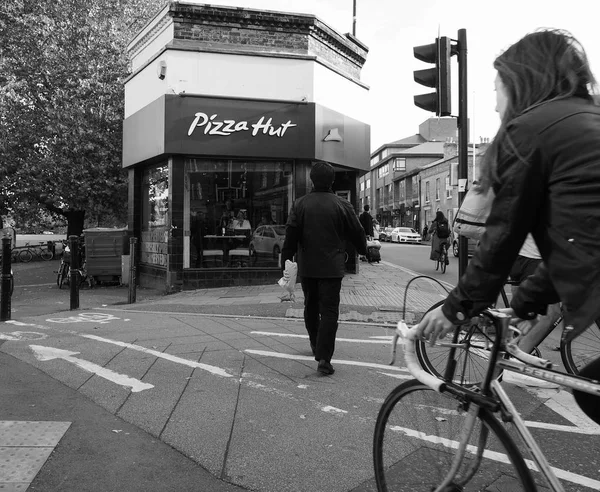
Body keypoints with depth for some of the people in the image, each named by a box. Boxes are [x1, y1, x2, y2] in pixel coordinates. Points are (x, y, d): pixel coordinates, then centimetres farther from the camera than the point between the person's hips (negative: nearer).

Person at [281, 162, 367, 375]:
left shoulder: (300, 204, -2)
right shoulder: (342, 205, -4)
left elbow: (291, 236, -5)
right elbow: (357, 233, 4)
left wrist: (285, 260, 1)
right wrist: (364, 250, 24)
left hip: (307, 267, 2)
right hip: (332, 268, -2)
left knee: (311, 306, 20)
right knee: (329, 311, -1)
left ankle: (315, 345, 36)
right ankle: (324, 358, -8)